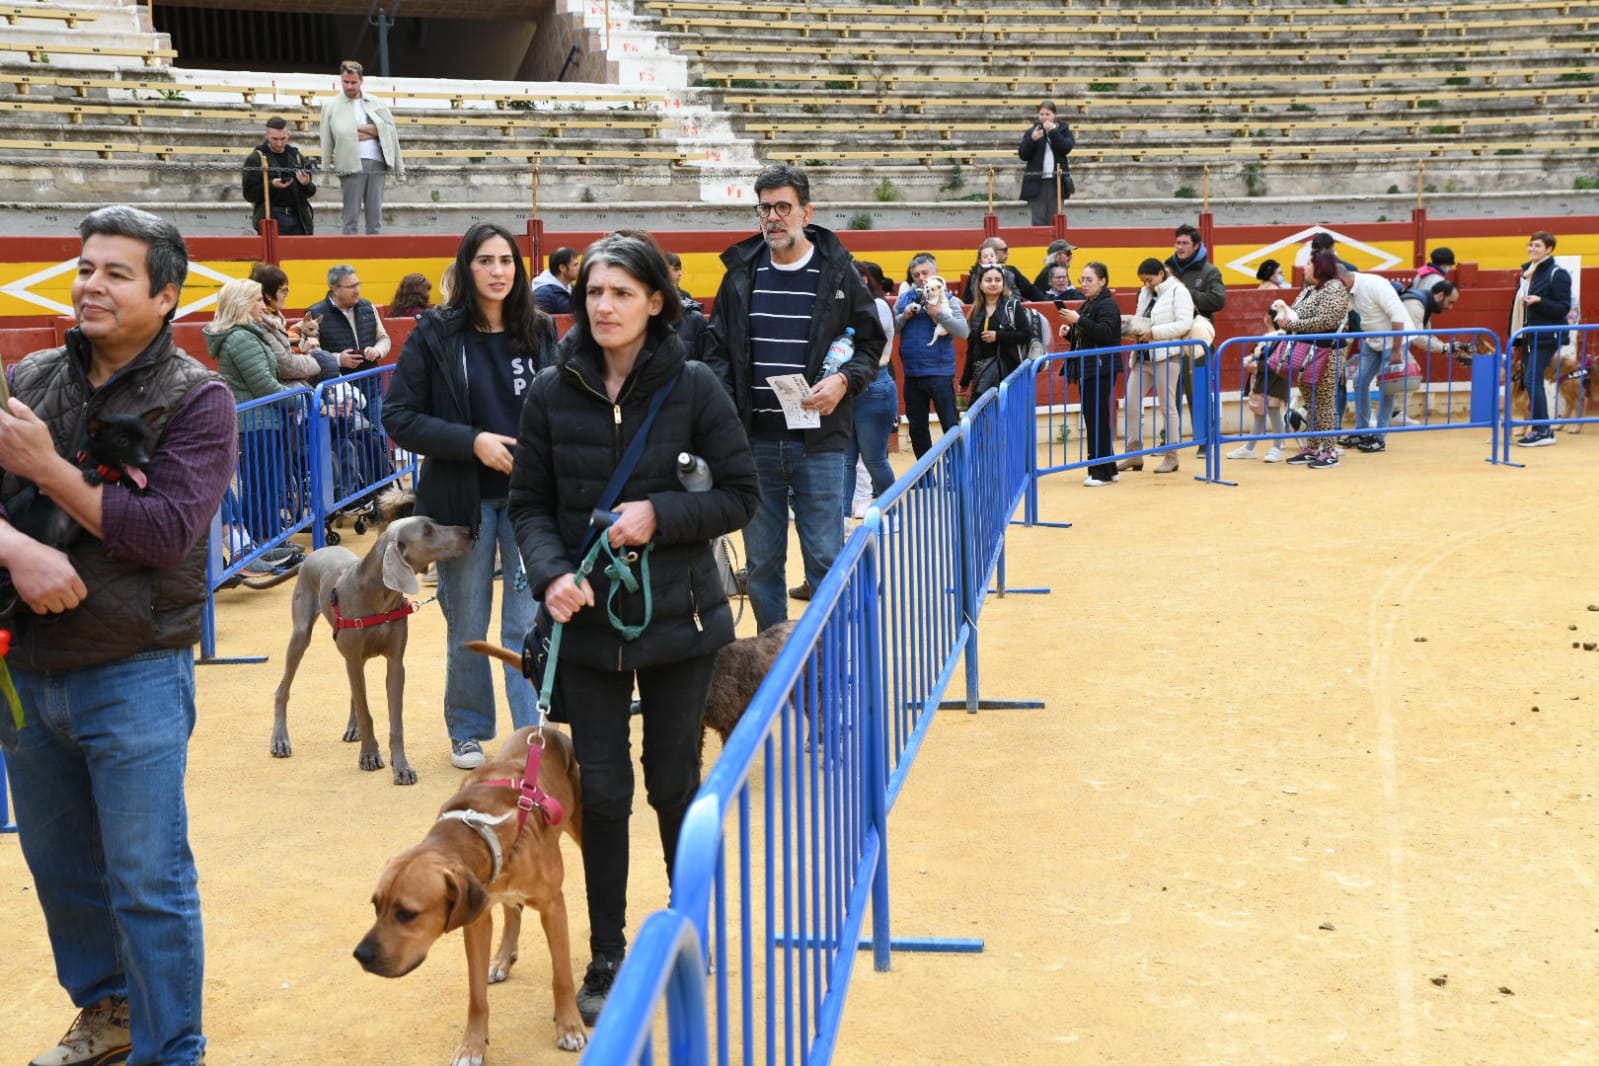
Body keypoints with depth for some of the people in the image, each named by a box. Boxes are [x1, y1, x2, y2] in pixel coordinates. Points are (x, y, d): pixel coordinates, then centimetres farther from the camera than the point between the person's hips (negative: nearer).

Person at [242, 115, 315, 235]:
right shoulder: (255, 159, 0)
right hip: (270, 219, -4)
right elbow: (249, 194, -4)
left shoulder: (297, 157, 14)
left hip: (299, 218, 4)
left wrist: (306, 184, -8)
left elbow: (311, 192, 16)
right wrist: (271, 185, -19)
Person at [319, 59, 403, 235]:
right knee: (351, 216, -1)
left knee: (375, 217, 5)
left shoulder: (375, 104, 14)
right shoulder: (331, 105, 7)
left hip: (377, 163, 2)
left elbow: (389, 129, 8)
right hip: (351, 165, -2)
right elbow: (327, 140, 2)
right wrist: (327, 169, -3)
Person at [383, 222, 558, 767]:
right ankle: (468, 732, 29)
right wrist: (472, 441, -18)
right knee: (467, 628, 12)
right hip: (464, 499, -1)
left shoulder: (539, 333, 2)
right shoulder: (435, 334, -4)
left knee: (529, 623, -1)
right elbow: (399, 417, -7)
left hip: (529, 497, 1)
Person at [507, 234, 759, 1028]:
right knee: (602, 791, 5)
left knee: (674, 783, 11)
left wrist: (663, 515, -19)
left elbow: (741, 494, -4)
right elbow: (529, 504, 3)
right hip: (588, 621, 1)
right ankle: (606, 958, 22)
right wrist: (552, 573, -15)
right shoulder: (553, 391, -2)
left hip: (676, 619, -1)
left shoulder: (693, 387, -7)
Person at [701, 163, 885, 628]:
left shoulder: (838, 271, 1)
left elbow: (871, 341, 8)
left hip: (818, 442, -2)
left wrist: (845, 380, -11)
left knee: (825, 559, -1)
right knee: (761, 562, 9)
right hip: (753, 439, 3)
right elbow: (716, 347, 13)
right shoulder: (741, 272, 8)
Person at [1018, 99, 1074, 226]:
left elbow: (1066, 148, -9)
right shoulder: (1032, 131, 7)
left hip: (1057, 181, 0)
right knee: (1038, 221, -1)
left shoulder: (1063, 129, 7)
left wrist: (1053, 131, -14)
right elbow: (1023, 155, 2)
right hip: (1036, 182, 0)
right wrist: (1032, 140, -14)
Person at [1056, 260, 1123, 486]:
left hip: (1101, 371, -9)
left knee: (1097, 420, -9)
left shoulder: (1107, 305, -8)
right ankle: (1108, 469, 16)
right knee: (1093, 420, 9)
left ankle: (1101, 472, -6)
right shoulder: (1086, 305, 19)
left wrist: (1079, 320, -24)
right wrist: (1069, 332, 6)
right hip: (1086, 370, 9)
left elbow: (1105, 333, -22)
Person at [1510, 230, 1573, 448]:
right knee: (1528, 381, 8)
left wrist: (1539, 301, -26)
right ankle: (1541, 428, 16)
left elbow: (1564, 308, -12)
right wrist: (1515, 334, 19)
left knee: (1532, 381, -13)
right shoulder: (1527, 271, 14)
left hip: (1546, 337, -8)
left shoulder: (1557, 274, -9)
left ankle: (1543, 431, -8)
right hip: (1528, 336, 8)